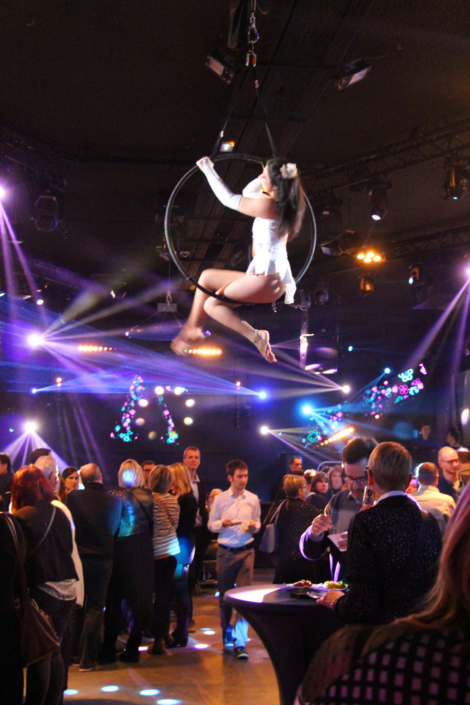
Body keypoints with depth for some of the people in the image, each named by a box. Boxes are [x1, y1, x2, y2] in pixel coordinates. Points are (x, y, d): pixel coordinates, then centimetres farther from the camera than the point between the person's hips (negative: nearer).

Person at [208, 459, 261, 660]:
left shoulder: (253, 499, 4)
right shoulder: (220, 499, 0)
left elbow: (258, 523, 11)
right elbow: (211, 524, 3)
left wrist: (254, 527, -11)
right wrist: (222, 524, -17)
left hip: (246, 551, 0)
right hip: (225, 551, 0)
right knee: (224, 595, 10)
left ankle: (240, 643, -5)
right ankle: (226, 633, 30)